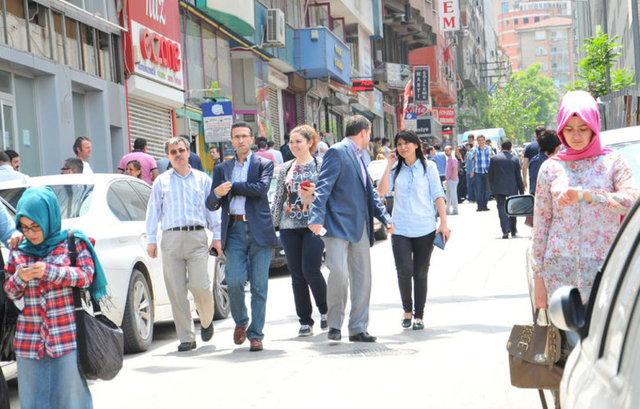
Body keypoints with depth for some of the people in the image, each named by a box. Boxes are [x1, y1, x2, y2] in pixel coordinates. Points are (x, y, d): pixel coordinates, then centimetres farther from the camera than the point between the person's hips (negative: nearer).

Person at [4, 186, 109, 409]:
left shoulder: (72, 243, 1)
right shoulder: (18, 252, 11)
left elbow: (86, 275, -7)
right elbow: (10, 292, 14)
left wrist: (48, 271, -18)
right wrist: (20, 278, -10)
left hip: (66, 337, -3)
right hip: (29, 339, 4)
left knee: (70, 391, -1)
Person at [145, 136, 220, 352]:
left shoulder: (202, 179, 14)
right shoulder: (161, 182, 14)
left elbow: (213, 208, 13)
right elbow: (153, 211, 13)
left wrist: (217, 236, 6)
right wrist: (151, 239, 5)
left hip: (197, 237, -1)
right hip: (171, 239, 1)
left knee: (200, 286, -12)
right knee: (176, 291, -2)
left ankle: (206, 321, 18)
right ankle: (186, 337, 4)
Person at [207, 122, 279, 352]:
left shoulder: (264, 164, 8)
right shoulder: (222, 169, 17)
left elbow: (262, 188, -11)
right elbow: (211, 205, 12)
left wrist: (233, 187, -5)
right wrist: (217, 193, -11)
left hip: (259, 230, -2)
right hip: (234, 231, 2)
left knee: (259, 286, -2)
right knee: (235, 282, -8)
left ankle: (256, 334, 5)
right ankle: (240, 322, 17)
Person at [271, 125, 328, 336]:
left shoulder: (321, 165, 3)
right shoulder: (286, 168, 15)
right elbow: (278, 198, 18)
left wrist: (313, 195, -18)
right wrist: (273, 223, 12)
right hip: (290, 227, 4)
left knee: (310, 270, -14)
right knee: (297, 275, 2)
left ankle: (325, 310, 10)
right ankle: (305, 321, 9)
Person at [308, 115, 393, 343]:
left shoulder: (358, 157, 21)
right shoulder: (337, 153, -6)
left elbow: (369, 193, 26)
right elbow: (323, 187, -16)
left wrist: (385, 218, 16)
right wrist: (317, 218, -27)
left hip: (359, 227, 9)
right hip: (338, 225, -9)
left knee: (362, 277, 7)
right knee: (339, 273, -16)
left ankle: (358, 329, 13)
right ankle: (334, 324, 0)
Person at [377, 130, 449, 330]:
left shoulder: (428, 167, 3)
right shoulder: (395, 169, 8)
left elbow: (438, 196, 2)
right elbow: (382, 191, -6)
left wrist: (443, 223, -4)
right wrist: (389, 165, -4)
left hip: (425, 229, -1)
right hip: (400, 229, 1)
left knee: (420, 273, 5)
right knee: (404, 271, -11)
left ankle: (419, 315, 16)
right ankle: (407, 309, 12)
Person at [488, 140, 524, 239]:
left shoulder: (494, 158, -1)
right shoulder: (515, 159, -1)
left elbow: (490, 175, 3)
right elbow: (518, 176, 2)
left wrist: (492, 188, 13)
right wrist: (521, 191, 8)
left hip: (498, 188, -1)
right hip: (512, 188, 1)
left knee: (501, 208, -1)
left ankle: (505, 231, -15)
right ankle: (513, 230, 20)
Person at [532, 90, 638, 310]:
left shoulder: (612, 162, 7)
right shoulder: (551, 168, 10)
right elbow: (540, 226, 10)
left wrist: (585, 195, -20)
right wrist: (538, 277, 7)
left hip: (601, 268, -1)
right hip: (559, 270, 1)